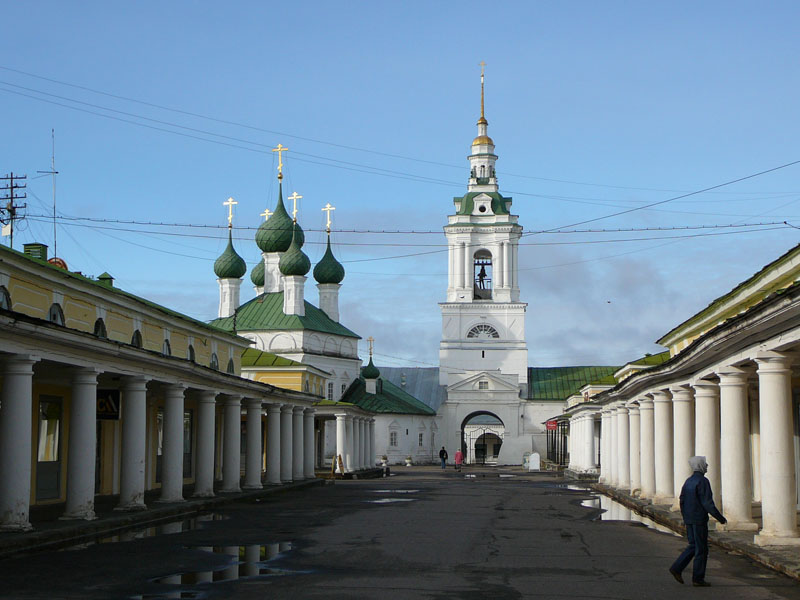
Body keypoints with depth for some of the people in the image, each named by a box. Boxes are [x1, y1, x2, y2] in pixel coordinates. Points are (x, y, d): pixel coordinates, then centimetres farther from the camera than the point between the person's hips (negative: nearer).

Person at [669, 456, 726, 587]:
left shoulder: (688, 481, 10)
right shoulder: (702, 481, -15)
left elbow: (682, 501, 14)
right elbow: (708, 503, -18)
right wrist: (720, 518, -11)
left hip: (689, 520, 8)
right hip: (699, 519, -8)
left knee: (693, 546, 17)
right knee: (701, 549, 0)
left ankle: (676, 568, 7)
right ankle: (698, 578, 4)